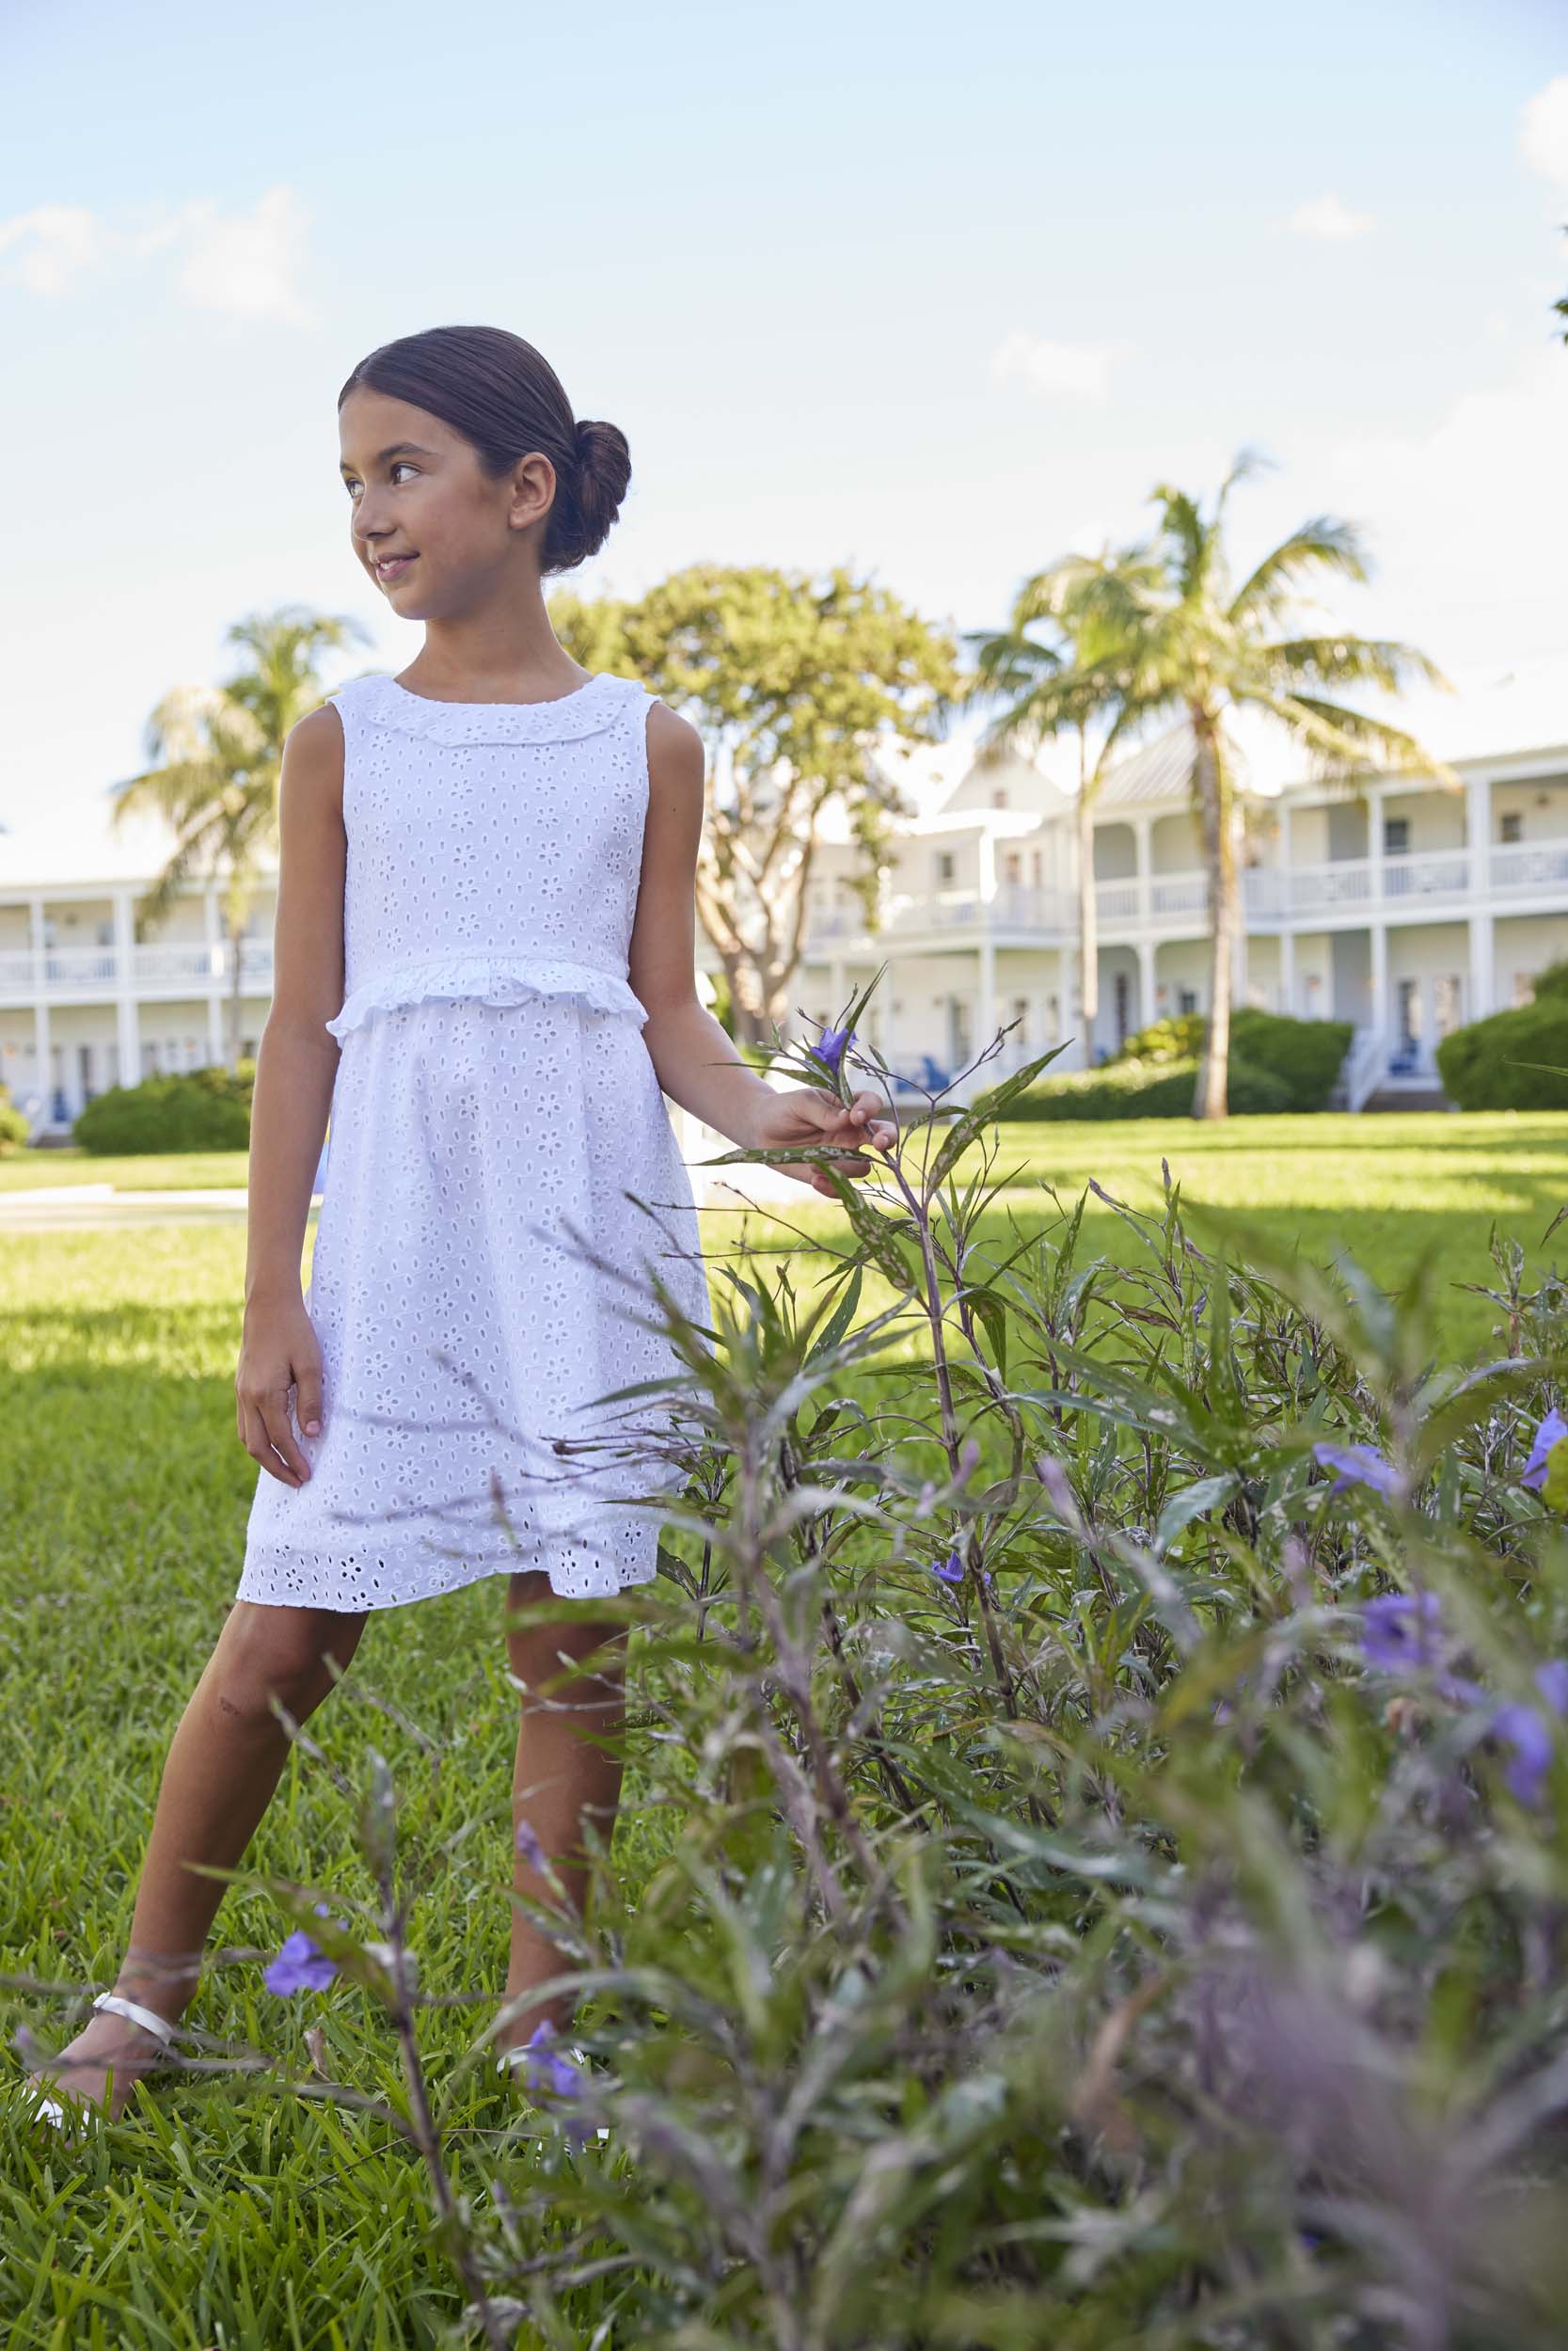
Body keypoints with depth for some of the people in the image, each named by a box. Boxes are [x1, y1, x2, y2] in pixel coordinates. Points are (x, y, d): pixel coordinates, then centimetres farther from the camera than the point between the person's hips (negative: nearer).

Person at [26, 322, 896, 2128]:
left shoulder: (647, 742, 9)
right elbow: (302, 1027, 5)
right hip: (397, 1192, 0)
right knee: (290, 1630, -2)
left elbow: (667, 1017, 8)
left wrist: (761, 1114, -15)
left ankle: (537, 2018, 16)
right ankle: (147, 1994, 17)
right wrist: (270, 1299, -1)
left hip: (591, 1196, 1)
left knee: (576, 1624, 2)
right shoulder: (344, 738, 8)